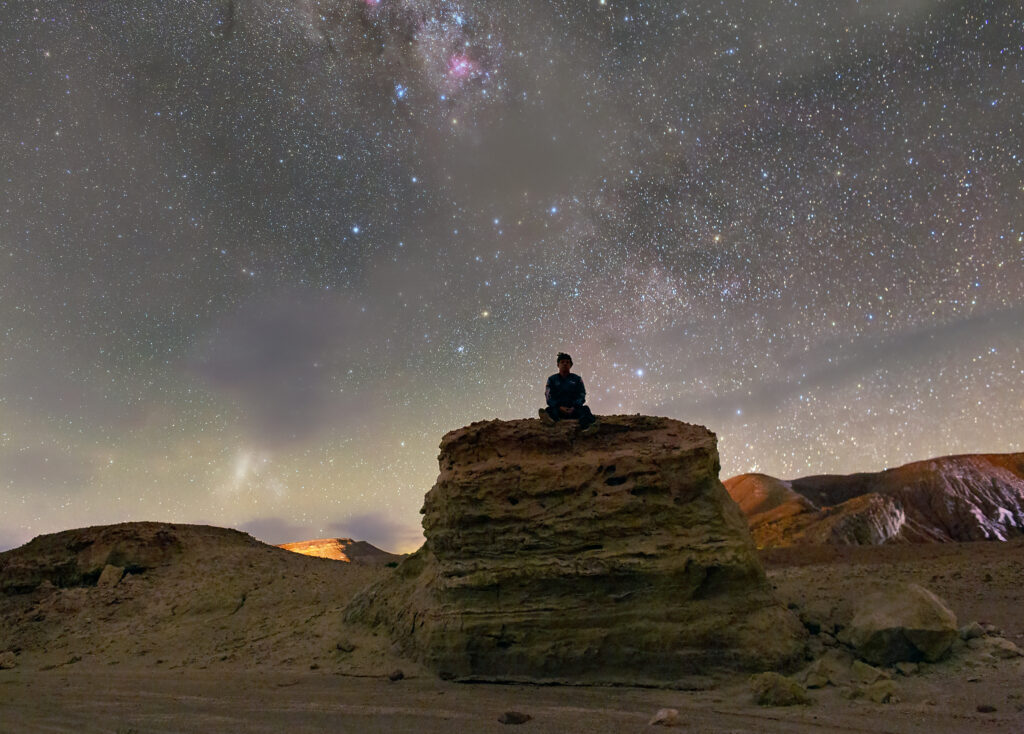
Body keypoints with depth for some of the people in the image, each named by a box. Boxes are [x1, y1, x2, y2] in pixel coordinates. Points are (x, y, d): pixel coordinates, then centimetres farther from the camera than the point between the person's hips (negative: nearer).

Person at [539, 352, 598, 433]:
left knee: (585, 409, -30)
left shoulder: (577, 379, 16)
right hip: (557, 409, 0)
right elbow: (549, 397, 3)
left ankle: (590, 425, -63)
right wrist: (560, 407, -16)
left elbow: (581, 396, 6)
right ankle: (550, 418, -70)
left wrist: (574, 408, -15)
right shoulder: (552, 379, 14)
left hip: (574, 409, 0)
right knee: (549, 410, -32)